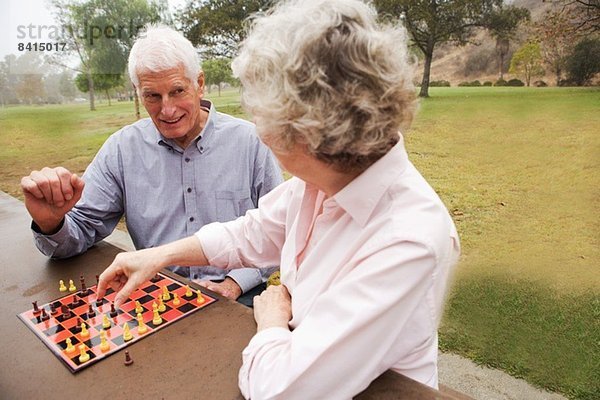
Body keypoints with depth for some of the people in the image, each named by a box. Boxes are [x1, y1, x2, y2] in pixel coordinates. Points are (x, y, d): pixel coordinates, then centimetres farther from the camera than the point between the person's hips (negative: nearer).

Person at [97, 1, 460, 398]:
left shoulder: (409, 241, -35)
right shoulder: (322, 177, -13)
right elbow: (249, 235, 3)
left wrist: (272, 317, -15)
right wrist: (158, 256, 2)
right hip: (304, 363, 5)